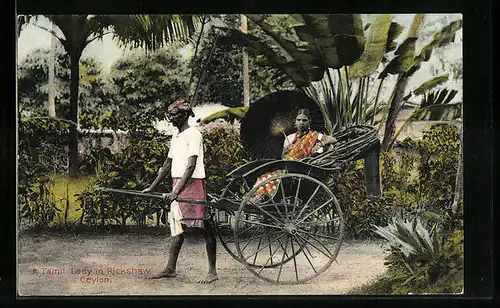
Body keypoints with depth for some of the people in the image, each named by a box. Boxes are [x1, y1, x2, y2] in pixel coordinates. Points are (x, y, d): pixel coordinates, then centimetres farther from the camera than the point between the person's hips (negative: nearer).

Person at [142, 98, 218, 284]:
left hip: (193, 185, -9)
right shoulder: (175, 137, 17)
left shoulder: (193, 134, -10)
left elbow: (191, 166, -18)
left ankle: (212, 272, -2)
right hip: (178, 187, 9)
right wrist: (151, 188, 22)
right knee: (177, 226, 11)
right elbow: (167, 166, 23)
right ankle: (170, 269, 17)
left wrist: (176, 191, -24)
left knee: (204, 227, -4)